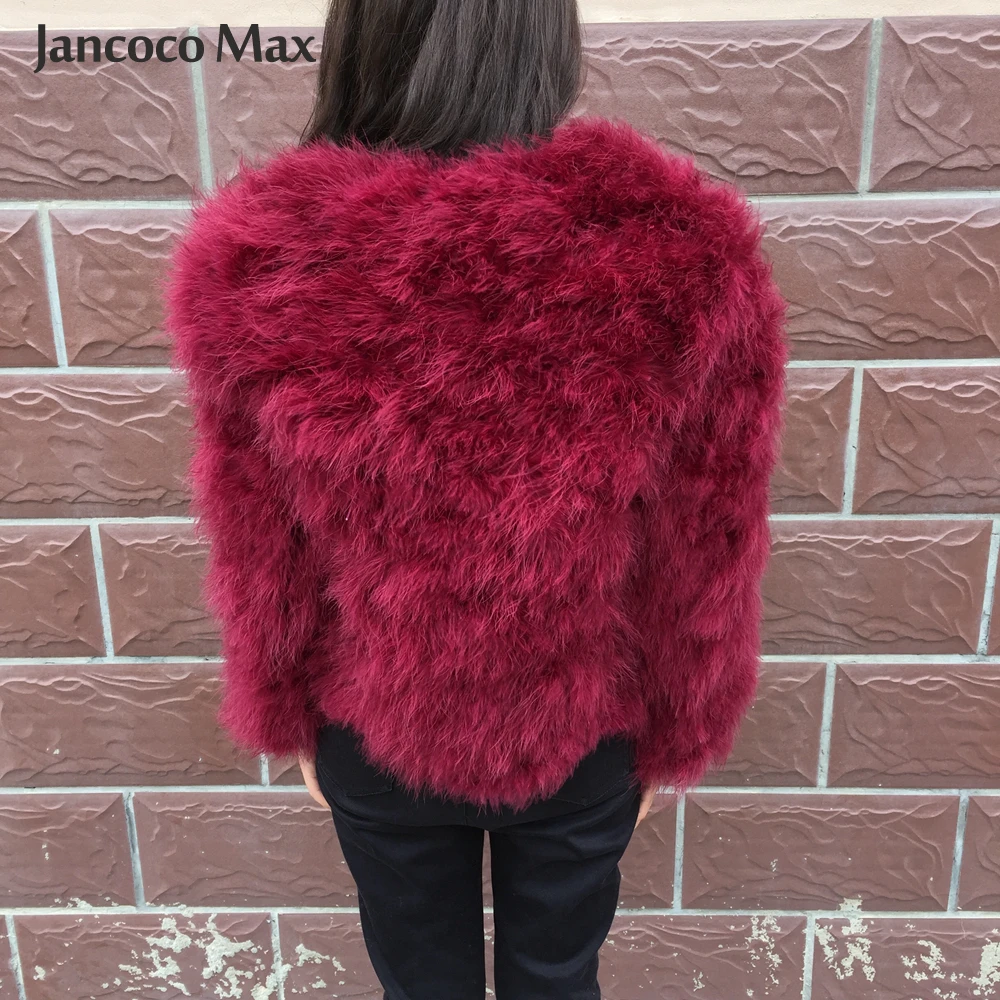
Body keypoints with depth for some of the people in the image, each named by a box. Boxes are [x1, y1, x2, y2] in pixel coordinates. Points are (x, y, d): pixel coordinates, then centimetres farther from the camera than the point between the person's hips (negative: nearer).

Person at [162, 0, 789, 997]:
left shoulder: (260, 265, -22)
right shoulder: (681, 259, -25)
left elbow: (261, 560, -9)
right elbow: (703, 559, -13)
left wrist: (289, 720, 10)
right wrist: (676, 737, 6)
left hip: (374, 731, 1)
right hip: (587, 731, 0)